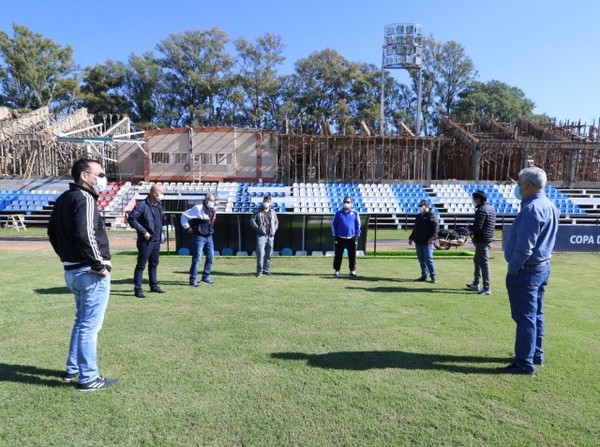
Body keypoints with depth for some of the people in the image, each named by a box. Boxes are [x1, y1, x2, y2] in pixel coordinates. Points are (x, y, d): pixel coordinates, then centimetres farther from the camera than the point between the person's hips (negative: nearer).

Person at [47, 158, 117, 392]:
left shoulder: (63, 199, 13)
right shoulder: (84, 199, -16)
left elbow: (53, 232, 20)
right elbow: (86, 236, -27)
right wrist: (99, 266, -18)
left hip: (72, 270, 10)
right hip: (90, 272, -10)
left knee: (81, 321, 23)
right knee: (90, 325, 0)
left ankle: (73, 369, 34)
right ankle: (88, 379, 10)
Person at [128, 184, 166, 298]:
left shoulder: (159, 206, 10)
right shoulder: (142, 205, -15)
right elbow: (131, 219, -18)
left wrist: (161, 232, 12)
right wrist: (143, 231, -19)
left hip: (157, 240, 8)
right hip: (146, 241, -8)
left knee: (154, 264, 17)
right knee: (141, 265, -1)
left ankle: (154, 285, 29)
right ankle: (137, 289, 5)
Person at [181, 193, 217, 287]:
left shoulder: (213, 211, 8)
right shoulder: (198, 208, -12)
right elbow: (184, 215, -10)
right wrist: (187, 228, -8)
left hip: (209, 237, 7)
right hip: (199, 237, -7)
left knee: (210, 257, 10)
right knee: (197, 258, -6)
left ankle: (206, 277, 24)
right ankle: (192, 280, 2)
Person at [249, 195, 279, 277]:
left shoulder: (272, 212, 14)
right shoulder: (258, 211, 2)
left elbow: (276, 222, 23)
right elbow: (252, 221, -3)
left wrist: (274, 230, 7)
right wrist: (258, 229, -12)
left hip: (270, 236, 4)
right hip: (261, 235, -4)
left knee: (268, 254, 8)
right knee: (260, 253, -12)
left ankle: (266, 269, 18)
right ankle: (259, 271, -8)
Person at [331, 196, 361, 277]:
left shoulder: (355, 213, 3)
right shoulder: (338, 213, 3)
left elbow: (358, 225, 7)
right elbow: (333, 224, 7)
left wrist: (357, 236, 2)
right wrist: (335, 235, 2)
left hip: (351, 238, 0)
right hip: (340, 238, 0)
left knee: (352, 255, 4)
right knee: (338, 255, 4)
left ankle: (352, 270, 16)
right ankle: (336, 270, 15)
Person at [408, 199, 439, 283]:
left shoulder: (432, 215, -4)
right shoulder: (418, 216, 19)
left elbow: (436, 227, -14)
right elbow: (415, 229, 25)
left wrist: (432, 237, -24)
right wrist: (411, 238, 21)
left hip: (427, 242, -7)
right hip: (418, 242, 7)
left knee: (428, 259, -8)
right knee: (421, 260, 9)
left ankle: (433, 277, 2)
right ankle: (424, 276, 17)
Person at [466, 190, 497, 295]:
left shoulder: (481, 210, -18)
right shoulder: (491, 208, 14)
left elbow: (477, 227, -24)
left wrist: (470, 228, -3)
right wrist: (473, 229, 10)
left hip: (482, 240, -10)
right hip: (489, 238, 10)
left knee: (483, 263, -6)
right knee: (477, 260, 20)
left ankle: (486, 288, -2)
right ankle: (475, 284, 29)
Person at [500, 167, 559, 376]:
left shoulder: (532, 209, -21)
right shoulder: (549, 206, 11)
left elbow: (524, 246, -23)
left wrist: (513, 269, -14)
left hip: (526, 270, -10)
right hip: (543, 266, 10)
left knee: (525, 317, -3)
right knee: (536, 315, 18)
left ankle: (525, 364, 4)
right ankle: (535, 355, 30)